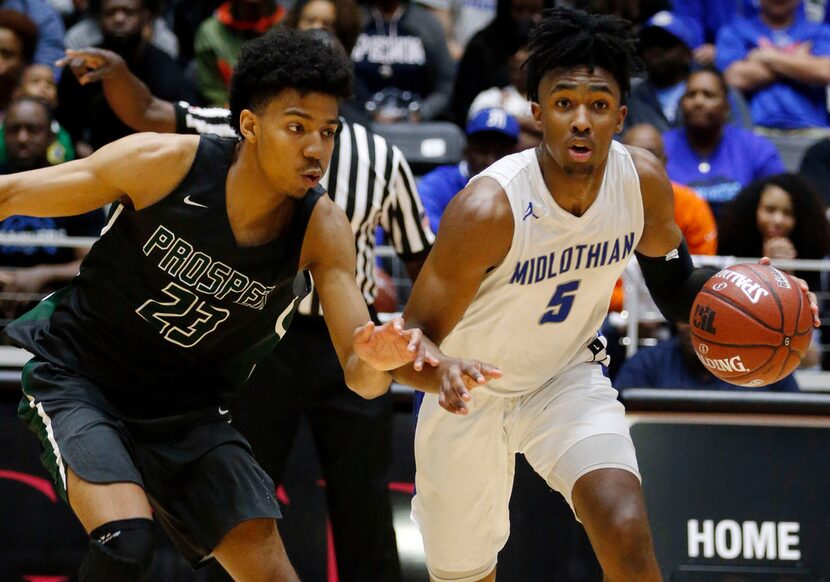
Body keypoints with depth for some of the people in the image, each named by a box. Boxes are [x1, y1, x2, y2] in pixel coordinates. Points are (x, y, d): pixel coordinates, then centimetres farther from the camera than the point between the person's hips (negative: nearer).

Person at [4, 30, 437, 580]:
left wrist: (379, 360, -40)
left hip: (187, 411, 4)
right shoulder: (166, 163, -21)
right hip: (78, 375, -4)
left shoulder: (322, 229, -13)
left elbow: (360, 377, -16)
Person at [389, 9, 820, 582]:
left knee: (628, 534, -24)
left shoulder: (644, 180, -17)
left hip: (569, 378, 2)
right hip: (471, 389, -2)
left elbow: (673, 285, 4)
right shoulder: (488, 209, -32)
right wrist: (439, 374, -51)